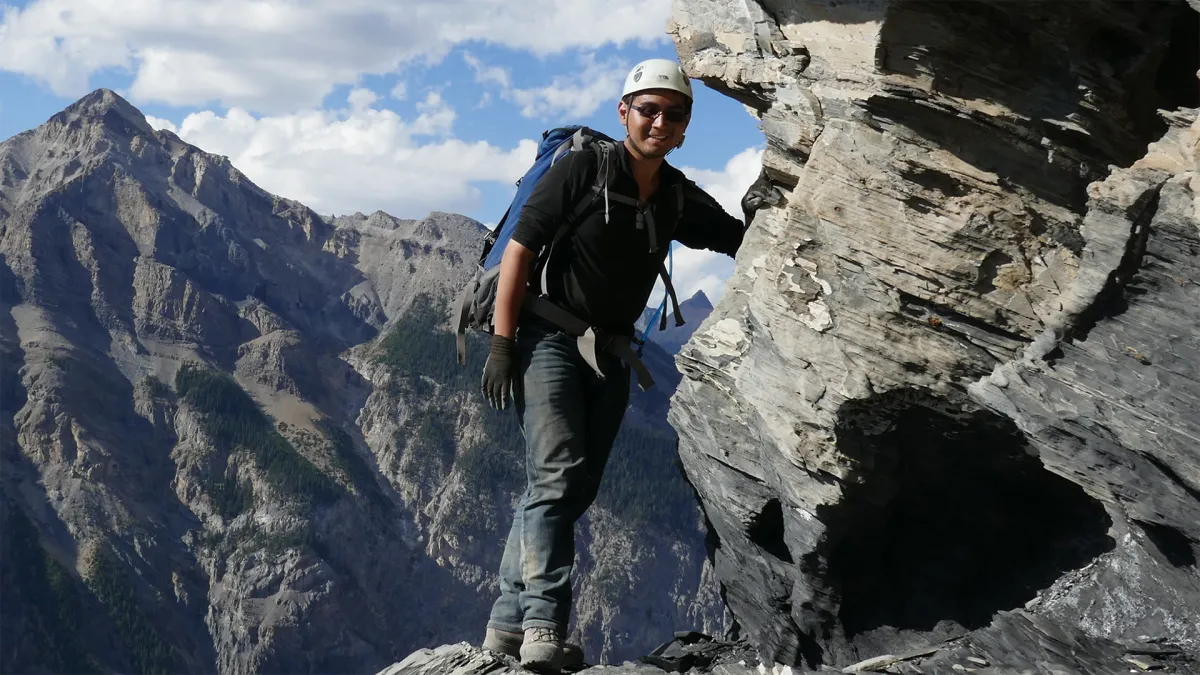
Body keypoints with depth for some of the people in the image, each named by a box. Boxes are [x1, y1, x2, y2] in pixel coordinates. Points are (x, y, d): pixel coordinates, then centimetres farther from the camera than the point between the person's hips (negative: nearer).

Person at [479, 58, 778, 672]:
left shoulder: (680, 199, 4)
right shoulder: (581, 170, -11)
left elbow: (741, 247, 8)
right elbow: (519, 249, -12)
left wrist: (754, 214, -16)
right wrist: (502, 343, -17)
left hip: (610, 356, 7)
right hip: (550, 338, -7)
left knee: (576, 489, 8)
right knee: (557, 474, -19)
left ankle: (509, 622, 16)